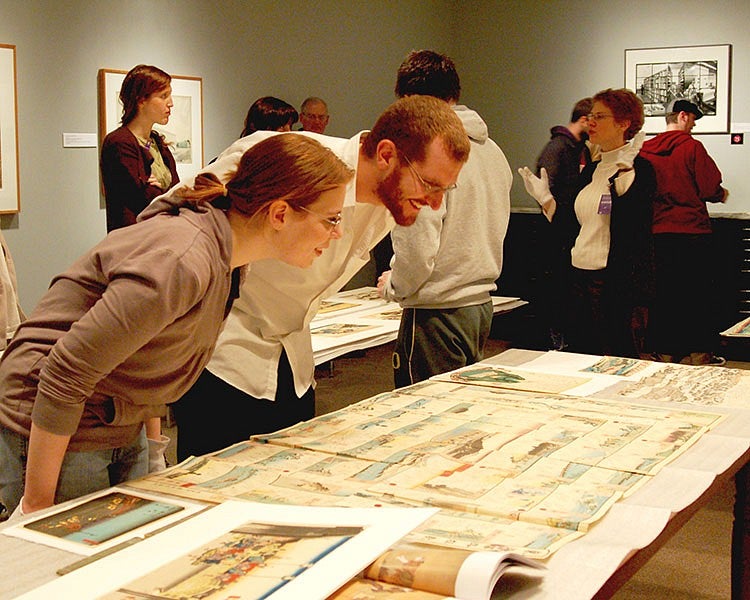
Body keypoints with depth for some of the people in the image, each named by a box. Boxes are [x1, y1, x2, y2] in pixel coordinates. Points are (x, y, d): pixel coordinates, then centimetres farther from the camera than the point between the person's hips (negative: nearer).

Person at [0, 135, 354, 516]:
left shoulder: (225, 257, 1)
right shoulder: (182, 262, -29)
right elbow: (65, 374, -28)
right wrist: (36, 503, -22)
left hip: (124, 437, 9)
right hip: (51, 436, -8)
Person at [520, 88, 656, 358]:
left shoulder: (639, 169, -9)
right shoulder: (590, 171, 14)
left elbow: (632, 222, -24)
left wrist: (622, 174, -32)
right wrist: (545, 198, 13)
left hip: (620, 284, -8)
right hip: (583, 281, 8)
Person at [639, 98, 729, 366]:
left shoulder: (645, 150, 4)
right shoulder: (692, 147, -9)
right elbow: (710, 188, -8)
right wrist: (721, 194, 12)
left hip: (657, 232, 4)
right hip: (691, 231, -4)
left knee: (662, 294, 9)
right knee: (696, 293, 5)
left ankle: (664, 351, 14)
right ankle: (698, 352, 10)